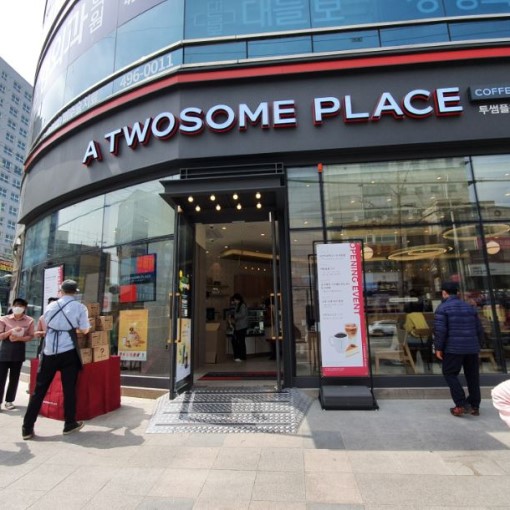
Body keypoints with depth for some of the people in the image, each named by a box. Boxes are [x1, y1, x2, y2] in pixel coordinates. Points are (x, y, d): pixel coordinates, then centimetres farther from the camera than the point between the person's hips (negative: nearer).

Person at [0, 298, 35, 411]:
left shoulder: (29, 321, -2)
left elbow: (30, 336, -2)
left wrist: (19, 338, -18)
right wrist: (11, 331, -20)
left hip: (19, 351, 1)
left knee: (14, 378, 9)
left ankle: (9, 401, 21)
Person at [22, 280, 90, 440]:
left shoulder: (50, 306, 7)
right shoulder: (80, 307, -4)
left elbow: (46, 326, 16)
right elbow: (84, 330, 0)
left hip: (49, 352, 3)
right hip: (68, 353, -3)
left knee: (39, 389, 11)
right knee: (69, 388, 7)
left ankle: (27, 428, 15)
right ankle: (70, 424, 17)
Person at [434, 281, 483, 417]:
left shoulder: (443, 307, -6)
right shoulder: (469, 307, 13)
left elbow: (440, 330, -14)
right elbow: (479, 329, 17)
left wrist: (438, 348, -6)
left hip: (453, 348, -6)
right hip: (472, 348, 6)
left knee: (450, 374, 5)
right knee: (473, 376, 15)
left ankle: (461, 405, -2)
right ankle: (474, 406, 22)